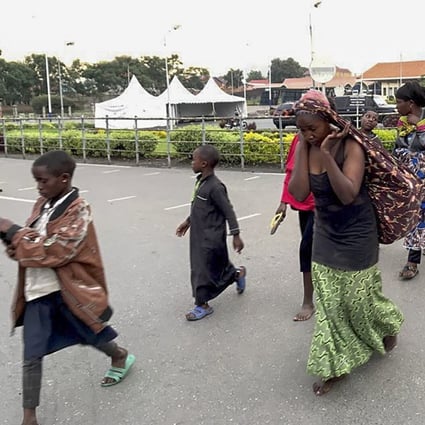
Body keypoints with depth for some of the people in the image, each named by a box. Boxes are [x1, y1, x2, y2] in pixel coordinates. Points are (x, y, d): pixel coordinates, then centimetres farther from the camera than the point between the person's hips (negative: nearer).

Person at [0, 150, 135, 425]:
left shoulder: (78, 211, -18)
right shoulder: (43, 204, 5)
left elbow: (54, 251, -25)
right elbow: (33, 239, 12)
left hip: (67, 289, -6)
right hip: (37, 291, 6)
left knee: (90, 335, 18)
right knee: (31, 356, 6)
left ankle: (120, 356, 50)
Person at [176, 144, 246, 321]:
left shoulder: (215, 187, -22)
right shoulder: (200, 181, 5)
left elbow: (228, 211, -19)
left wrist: (236, 235, -18)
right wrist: (188, 221, 25)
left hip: (211, 237, -9)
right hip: (199, 234, 9)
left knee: (203, 269, -1)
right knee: (217, 265, 21)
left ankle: (202, 305, 11)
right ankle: (238, 274, 44)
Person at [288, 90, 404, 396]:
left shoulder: (350, 146, -20)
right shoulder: (304, 148, -7)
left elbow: (348, 194, -30)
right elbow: (298, 193, -18)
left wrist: (327, 154, -32)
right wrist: (303, 149, -22)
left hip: (356, 234, -4)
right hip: (325, 233, 5)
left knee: (359, 298, 12)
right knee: (328, 303, 8)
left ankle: (389, 325, 46)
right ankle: (335, 366, 23)